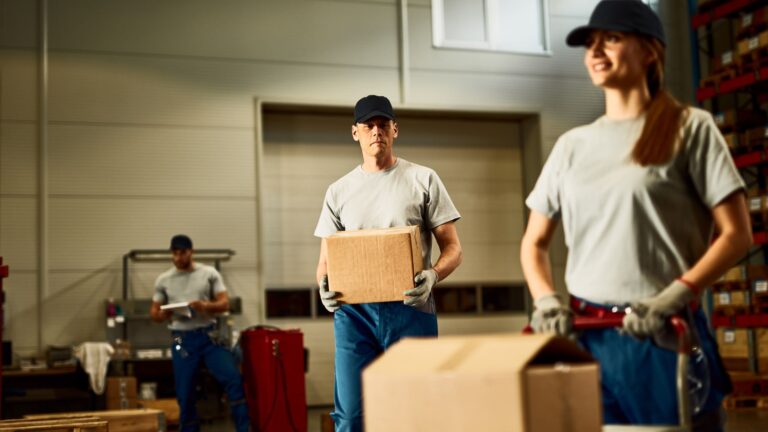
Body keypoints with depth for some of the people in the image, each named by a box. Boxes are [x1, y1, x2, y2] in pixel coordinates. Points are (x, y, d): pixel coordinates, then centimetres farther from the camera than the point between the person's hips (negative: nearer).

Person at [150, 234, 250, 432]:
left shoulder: (209, 273, 4)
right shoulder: (163, 280, 8)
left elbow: (225, 303, 0)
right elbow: (154, 311, 11)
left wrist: (206, 306, -20)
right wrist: (163, 314, -13)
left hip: (210, 335, -1)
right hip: (182, 339, 1)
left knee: (233, 378, -13)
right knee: (184, 393, 4)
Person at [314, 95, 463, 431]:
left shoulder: (423, 179, 6)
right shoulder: (338, 191, 13)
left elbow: (452, 247, 3)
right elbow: (325, 260, 14)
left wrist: (432, 275, -18)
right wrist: (324, 284, -10)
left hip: (411, 311, -1)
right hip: (354, 312, 2)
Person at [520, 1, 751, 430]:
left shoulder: (690, 127, 1)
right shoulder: (572, 145, 12)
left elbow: (737, 234, -4)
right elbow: (534, 243, 16)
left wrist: (673, 298, -17)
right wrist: (546, 300, -3)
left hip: (664, 336, -4)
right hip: (587, 337, 4)